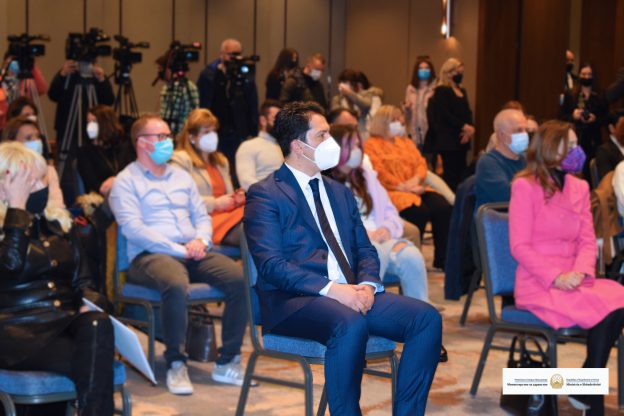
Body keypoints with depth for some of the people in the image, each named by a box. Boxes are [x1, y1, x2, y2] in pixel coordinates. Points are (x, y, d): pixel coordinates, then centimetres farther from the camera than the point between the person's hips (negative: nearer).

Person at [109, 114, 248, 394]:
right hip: (150, 256, -6)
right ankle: (175, 364, -23)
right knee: (176, 285, -40)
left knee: (240, 278, -21)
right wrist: (179, 250, -15)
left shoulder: (181, 177, 24)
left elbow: (202, 216, 22)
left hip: (194, 254, 6)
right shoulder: (127, 181, 3)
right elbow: (133, 227, -9)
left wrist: (201, 240, -3)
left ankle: (227, 361, -13)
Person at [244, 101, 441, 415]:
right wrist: (331, 289, -21)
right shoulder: (264, 195, 0)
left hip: (351, 294, 7)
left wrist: (367, 284, -4)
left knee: (427, 318, -16)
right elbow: (271, 265, -11)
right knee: (351, 324, -38)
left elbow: (365, 249, 19)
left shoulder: (340, 192, 23)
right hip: (294, 300, -6)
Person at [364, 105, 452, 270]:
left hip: (415, 189, 7)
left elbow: (421, 163, 15)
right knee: (420, 211, -32)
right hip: (392, 192, -7)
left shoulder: (405, 142, 25)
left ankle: (442, 259, -11)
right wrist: (404, 187, -17)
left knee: (444, 207, -18)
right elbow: (379, 174, -11)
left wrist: (416, 179, -8)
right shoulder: (371, 145, 1)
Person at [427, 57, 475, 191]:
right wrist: (464, 126, -16)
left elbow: (467, 113, 14)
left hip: (461, 139, 7)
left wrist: (469, 128, -6)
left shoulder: (462, 91, 20)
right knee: (451, 173, -10)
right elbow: (444, 114, -13)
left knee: (460, 172, 2)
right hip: (448, 139, -7)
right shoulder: (441, 91, -4)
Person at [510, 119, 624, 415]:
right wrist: (555, 278, -19)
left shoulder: (579, 187, 15)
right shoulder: (525, 186, -4)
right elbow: (520, 246, -9)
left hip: (571, 280, 6)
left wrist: (581, 272, -12)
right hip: (537, 285, -6)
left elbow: (587, 240, 9)